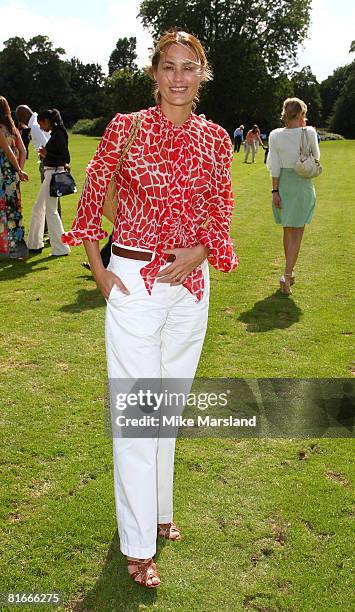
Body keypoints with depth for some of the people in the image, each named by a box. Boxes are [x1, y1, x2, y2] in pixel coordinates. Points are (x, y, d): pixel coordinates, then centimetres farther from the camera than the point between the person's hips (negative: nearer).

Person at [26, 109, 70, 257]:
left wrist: (47, 154, -15)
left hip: (54, 173, -10)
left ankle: (61, 248, 1)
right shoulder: (54, 134, 14)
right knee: (38, 209, 16)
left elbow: (66, 158, -19)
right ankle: (35, 244, 25)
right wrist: (45, 154, 12)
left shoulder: (59, 134, -14)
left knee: (51, 210, -6)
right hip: (50, 173, 10)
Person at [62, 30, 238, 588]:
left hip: (190, 284, 4)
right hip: (133, 281, -3)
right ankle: (138, 544, 16)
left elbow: (221, 212, 12)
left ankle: (156, 508, 37)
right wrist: (98, 269, -3)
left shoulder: (215, 139, 4)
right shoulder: (125, 128, -4)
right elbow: (91, 200, 3)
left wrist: (199, 253, -7)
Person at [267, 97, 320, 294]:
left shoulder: (275, 135, -4)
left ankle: (290, 272, 29)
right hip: (302, 184, -3)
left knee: (287, 230, 17)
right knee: (296, 233, 2)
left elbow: (275, 167, -6)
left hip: (282, 184, 3)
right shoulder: (309, 133, -9)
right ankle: (287, 275, -7)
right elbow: (316, 157, 7)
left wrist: (275, 191, -2)